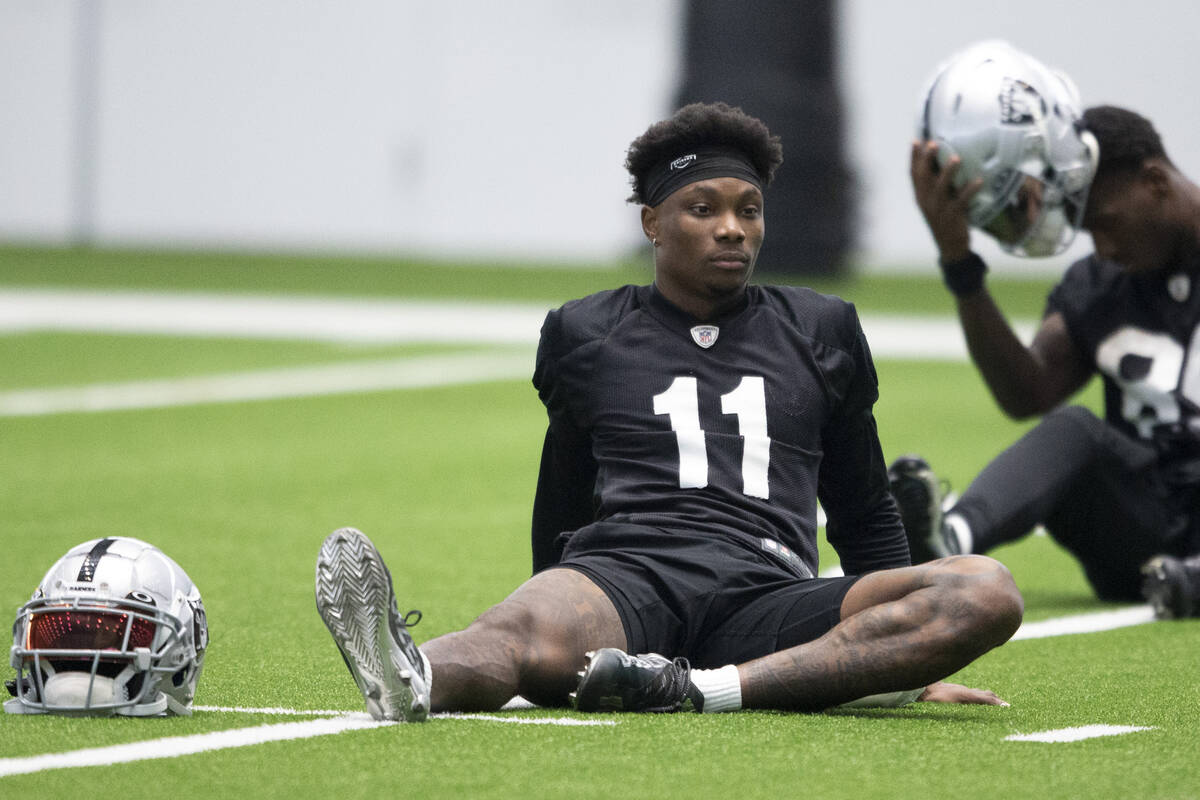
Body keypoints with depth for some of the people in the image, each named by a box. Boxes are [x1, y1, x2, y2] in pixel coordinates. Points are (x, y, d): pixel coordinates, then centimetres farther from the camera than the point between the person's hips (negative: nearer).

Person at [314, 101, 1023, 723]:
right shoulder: (588, 334, 21)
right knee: (525, 637, -38)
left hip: (765, 593, 1)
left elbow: (865, 517, 28)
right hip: (619, 574, -1)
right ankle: (410, 678, -74)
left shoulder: (819, 332, 24)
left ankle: (700, 688, -42)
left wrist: (914, 666, 22)